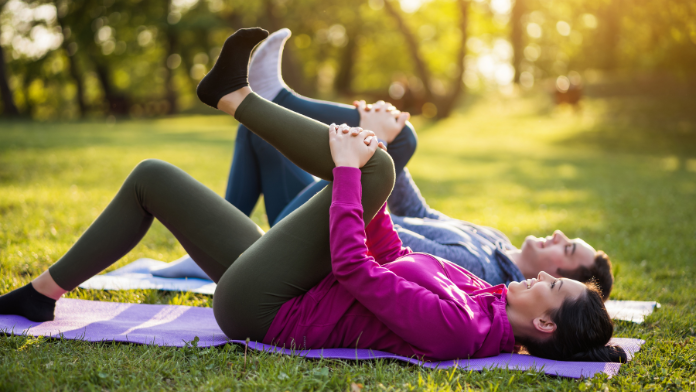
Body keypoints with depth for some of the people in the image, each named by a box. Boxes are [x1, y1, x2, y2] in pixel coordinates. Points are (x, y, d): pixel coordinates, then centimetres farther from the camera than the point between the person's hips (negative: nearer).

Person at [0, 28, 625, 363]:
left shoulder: (455, 326, -28)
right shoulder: (488, 297, 0)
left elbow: (353, 267, -30)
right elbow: (394, 257, 11)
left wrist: (350, 171, -21)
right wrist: (357, 174, 7)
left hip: (258, 309, -9)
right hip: (283, 294, 9)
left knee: (379, 166, -20)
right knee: (151, 176, 14)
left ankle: (234, 94, -1)